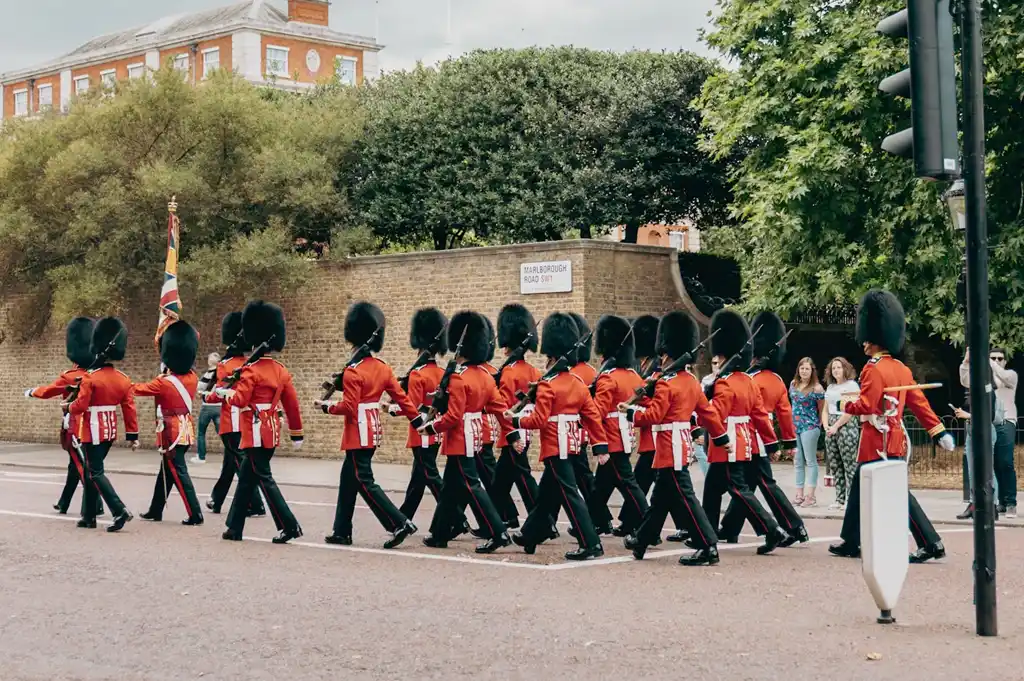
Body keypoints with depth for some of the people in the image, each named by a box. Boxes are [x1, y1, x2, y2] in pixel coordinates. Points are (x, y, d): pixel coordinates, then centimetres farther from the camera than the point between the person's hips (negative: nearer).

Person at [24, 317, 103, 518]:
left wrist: (31, 392, 19)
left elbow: (47, 391, 1)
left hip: (74, 429, -6)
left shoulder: (68, 377, -13)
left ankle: (94, 506, -8)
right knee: (75, 466, 16)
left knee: (83, 468, -3)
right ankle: (64, 503, 26)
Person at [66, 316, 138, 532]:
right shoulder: (124, 379, 1)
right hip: (111, 431, 7)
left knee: (95, 472, -3)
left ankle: (120, 510, -17)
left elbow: (80, 406, -17)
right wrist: (133, 436, 6)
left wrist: (68, 407, 6)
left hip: (93, 431, -7)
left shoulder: (91, 378, -16)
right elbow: (130, 409, 2)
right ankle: (88, 516, 20)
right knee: (90, 470, 17)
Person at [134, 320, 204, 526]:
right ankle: (155, 511, 26)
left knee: (179, 473, -4)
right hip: (186, 430, 7)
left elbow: (140, 389, 0)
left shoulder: (163, 383, -17)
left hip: (172, 433, -7)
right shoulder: (192, 378, -2)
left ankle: (195, 514, -7)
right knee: (166, 471, 17)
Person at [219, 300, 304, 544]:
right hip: (272, 432, 8)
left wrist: (224, 392, 3)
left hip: (256, 432, -8)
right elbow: (292, 404, 11)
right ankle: (235, 528, 19)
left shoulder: (251, 369, -13)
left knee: (264, 478, -5)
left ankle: (289, 526, -12)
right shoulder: (281, 370, 9)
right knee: (246, 478, 14)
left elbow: (240, 400, -17)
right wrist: (297, 434, 17)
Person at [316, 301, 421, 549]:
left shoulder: (353, 371, -17)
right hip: (374, 431, 8)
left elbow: (348, 407, -18)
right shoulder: (382, 367, 6)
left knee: (364, 482, -4)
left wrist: (327, 406, -2)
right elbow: (401, 397, 6)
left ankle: (400, 524, -13)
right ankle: (342, 531, 20)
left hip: (358, 433, -8)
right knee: (348, 479, 15)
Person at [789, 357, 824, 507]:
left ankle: (810, 495, -2)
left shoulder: (816, 388, -10)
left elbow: (822, 409, -3)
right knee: (797, 462, 9)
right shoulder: (793, 384, 8)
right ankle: (800, 494, 15)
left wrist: (818, 424, 4)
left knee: (810, 461, -2)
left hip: (809, 427, -6)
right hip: (794, 427, 6)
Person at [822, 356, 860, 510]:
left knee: (849, 464, -8)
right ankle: (840, 499, 10)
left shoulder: (852, 385, -3)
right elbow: (825, 410, 19)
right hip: (831, 429, 7)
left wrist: (836, 426, -13)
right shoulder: (830, 387, 17)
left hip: (846, 426, -7)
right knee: (834, 465, 6)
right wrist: (826, 426, 1)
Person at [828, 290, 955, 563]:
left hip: (878, 442, -9)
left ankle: (930, 543, -5)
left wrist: (847, 403, -1)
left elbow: (865, 406, -21)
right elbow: (919, 403, 11)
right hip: (896, 439, 9)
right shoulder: (901, 369, 11)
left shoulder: (873, 369, -15)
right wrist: (939, 431, 11)